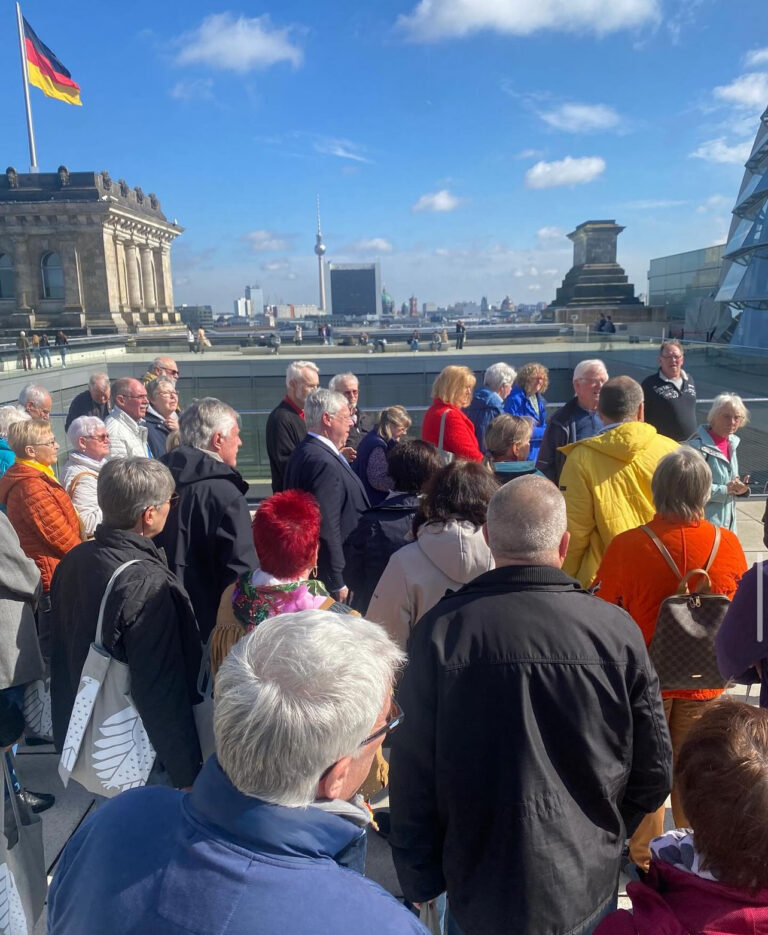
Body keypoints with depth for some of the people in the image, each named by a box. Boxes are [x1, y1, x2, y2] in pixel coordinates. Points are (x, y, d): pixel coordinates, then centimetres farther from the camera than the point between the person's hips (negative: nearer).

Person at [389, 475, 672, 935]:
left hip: (479, 895, 0)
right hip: (587, 891, 1)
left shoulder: (440, 630, -18)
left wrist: (419, 884, 4)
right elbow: (654, 773, -6)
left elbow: (412, 775, -11)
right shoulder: (617, 631, -17)